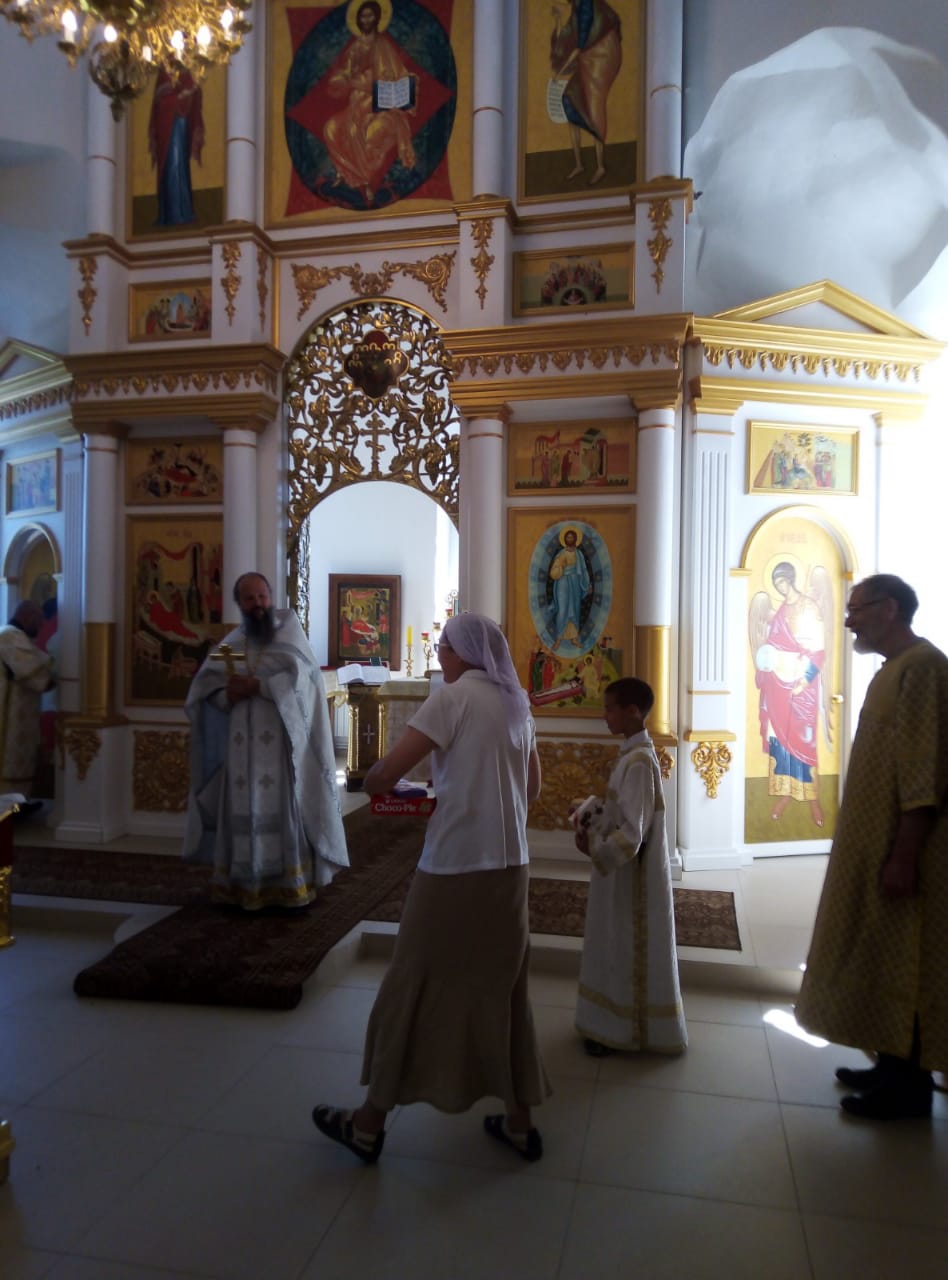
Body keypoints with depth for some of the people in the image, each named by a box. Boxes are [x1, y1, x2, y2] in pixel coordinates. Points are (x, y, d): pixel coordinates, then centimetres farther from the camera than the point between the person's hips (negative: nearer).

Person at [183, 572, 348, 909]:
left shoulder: (289, 630, 4)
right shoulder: (230, 643, 13)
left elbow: (298, 677, -11)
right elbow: (202, 689, 6)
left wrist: (254, 686, -16)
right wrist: (227, 695, -14)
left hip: (280, 744, -3)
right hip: (242, 746, 3)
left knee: (285, 811, -3)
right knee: (242, 813, 1)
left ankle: (292, 883, 3)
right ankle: (241, 884, 10)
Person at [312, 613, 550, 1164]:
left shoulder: (454, 697, -11)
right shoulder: (517, 702, 9)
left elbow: (384, 775, -16)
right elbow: (533, 788, 19)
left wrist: (373, 778, 5)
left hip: (455, 868, -6)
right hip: (510, 868, 7)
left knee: (413, 990, 8)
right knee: (503, 991, 18)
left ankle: (370, 1125, 23)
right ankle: (520, 1123, 30)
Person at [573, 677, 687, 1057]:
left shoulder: (638, 761, -24)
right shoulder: (634, 754, 6)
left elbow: (631, 835, -26)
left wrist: (593, 847, -15)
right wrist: (593, 829, 3)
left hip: (630, 874, -9)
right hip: (623, 870, 9)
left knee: (629, 952, 7)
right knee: (619, 950, 19)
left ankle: (620, 1029, 22)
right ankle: (615, 1022, 33)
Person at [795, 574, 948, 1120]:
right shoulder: (896, 669, 14)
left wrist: (903, 857, -24)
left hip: (901, 851, -10)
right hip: (880, 845, 10)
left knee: (903, 964, 0)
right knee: (887, 962, 15)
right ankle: (895, 1067, 26)